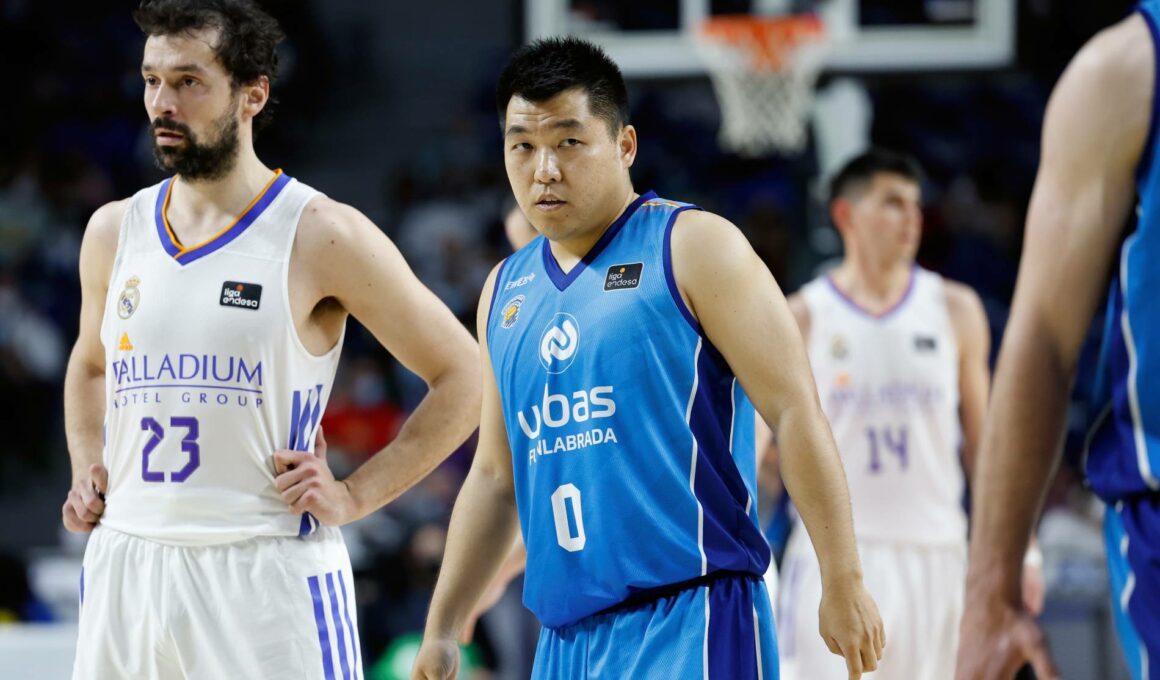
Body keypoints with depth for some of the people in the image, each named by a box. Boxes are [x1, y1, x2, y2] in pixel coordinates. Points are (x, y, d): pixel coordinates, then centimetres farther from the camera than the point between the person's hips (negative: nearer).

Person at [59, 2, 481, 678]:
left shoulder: (321, 236, -5)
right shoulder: (114, 231, 11)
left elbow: (465, 378, -1)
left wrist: (356, 495, -6)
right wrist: (88, 471, 13)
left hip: (268, 575, -5)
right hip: (123, 570, 5)